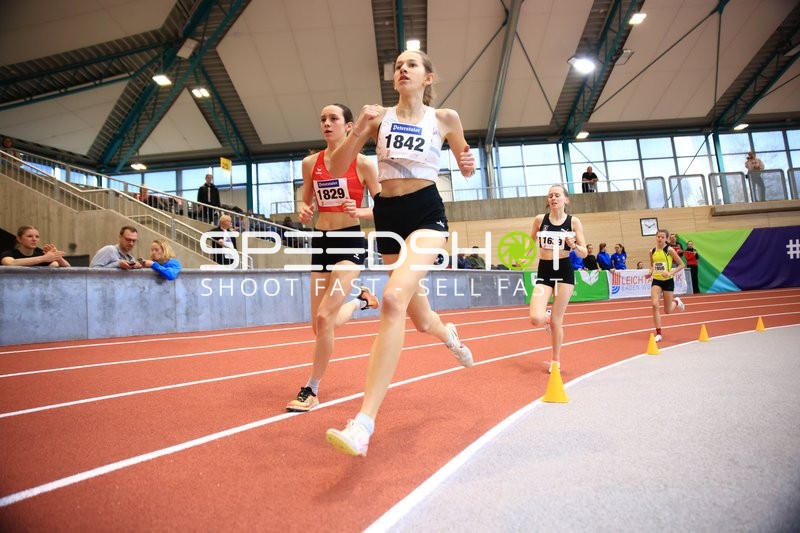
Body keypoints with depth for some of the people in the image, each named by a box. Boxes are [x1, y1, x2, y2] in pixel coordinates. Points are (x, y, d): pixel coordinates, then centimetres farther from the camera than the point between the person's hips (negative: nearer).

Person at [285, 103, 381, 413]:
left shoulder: (363, 163, -5)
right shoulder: (310, 163, 6)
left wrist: (358, 212, -20)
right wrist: (303, 212, -5)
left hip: (351, 242, -5)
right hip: (321, 242, 5)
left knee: (324, 317, -15)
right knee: (320, 324, 8)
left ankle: (312, 390, 4)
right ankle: (360, 300, 41)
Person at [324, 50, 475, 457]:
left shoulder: (444, 118, 6)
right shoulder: (379, 117, 9)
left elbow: (465, 168, 18)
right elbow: (336, 170, 2)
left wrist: (468, 163, -6)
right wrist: (359, 130, -13)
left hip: (425, 212, -3)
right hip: (388, 215, 4)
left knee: (394, 298, -29)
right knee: (418, 318, 13)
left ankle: (364, 423, -28)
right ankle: (448, 335, 54)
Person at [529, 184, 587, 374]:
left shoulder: (574, 222, -3)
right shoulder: (540, 219, 1)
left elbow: (584, 253, -3)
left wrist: (574, 246, -22)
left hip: (564, 271, -1)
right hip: (544, 272, 2)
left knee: (556, 321, 2)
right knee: (536, 319, -14)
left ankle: (556, 361, 24)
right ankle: (547, 316, 25)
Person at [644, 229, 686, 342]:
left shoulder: (669, 250, -8)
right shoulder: (652, 252, 4)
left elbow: (681, 265, -4)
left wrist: (670, 273, -18)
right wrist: (650, 273, 0)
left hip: (668, 281, -3)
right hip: (656, 281, 3)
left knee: (667, 311, 6)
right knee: (655, 305, -16)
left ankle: (676, 302, 44)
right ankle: (658, 334, -8)